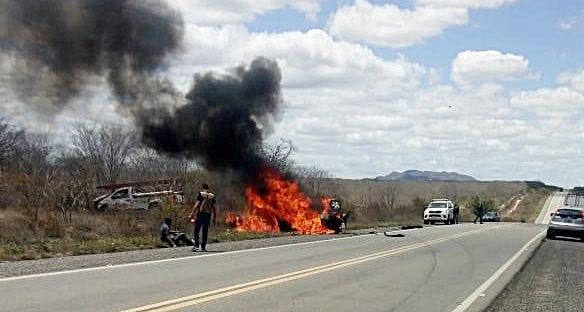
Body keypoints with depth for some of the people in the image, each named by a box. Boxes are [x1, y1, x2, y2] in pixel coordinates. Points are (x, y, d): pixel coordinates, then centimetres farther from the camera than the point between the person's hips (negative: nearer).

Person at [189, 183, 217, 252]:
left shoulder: (201, 194, -1)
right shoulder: (212, 196, 8)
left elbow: (196, 205, -8)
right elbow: (214, 208, 6)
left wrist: (192, 214, -7)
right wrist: (214, 218, 11)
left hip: (200, 214, -3)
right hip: (208, 215, 3)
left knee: (197, 231, 1)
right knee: (205, 232, 10)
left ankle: (196, 245, -13)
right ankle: (203, 247, 11)